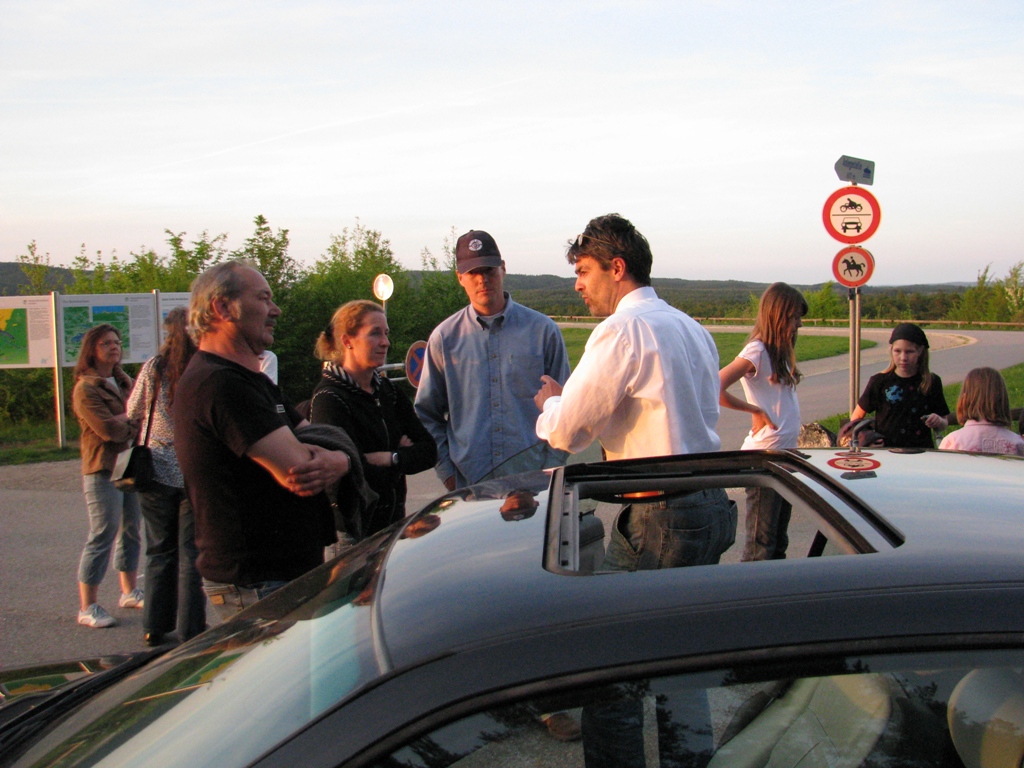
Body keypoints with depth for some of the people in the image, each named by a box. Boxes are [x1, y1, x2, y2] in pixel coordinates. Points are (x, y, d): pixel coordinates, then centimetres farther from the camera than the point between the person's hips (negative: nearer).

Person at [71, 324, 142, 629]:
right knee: (102, 535, -8)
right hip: (103, 469, -8)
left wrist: (124, 419, -11)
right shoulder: (86, 388, -9)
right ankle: (88, 607, -3)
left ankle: (129, 592, 26)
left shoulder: (124, 382, 17)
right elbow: (108, 429, -19)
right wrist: (135, 419, -4)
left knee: (131, 530, 13)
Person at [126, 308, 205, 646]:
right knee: (192, 553, 7)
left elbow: (132, 414, 7)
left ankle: (155, 627, 19)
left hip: (158, 470, 1)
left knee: (160, 551, 13)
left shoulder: (154, 368, -5)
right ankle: (190, 629, 10)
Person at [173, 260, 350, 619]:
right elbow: (297, 468, -24)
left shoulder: (251, 380, 17)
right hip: (257, 586, -10)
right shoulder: (219, 383, -18)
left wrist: (334, 461, -12)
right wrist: (336, 460, -1)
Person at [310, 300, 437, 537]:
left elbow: (429, 451, 3)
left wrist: (386, 458, -14)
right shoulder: (328, 399, -13)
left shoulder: (388, 391, 11)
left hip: (393, 519, 6)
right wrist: (404, 456, -3)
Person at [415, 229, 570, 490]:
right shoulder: (443, 338, 7)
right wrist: (446, 472, 3)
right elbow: (428, 414, 12)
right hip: (467, 484, 1)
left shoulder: (543, 330, 5)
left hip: (533, 482, 0)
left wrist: (551, 470, -1)